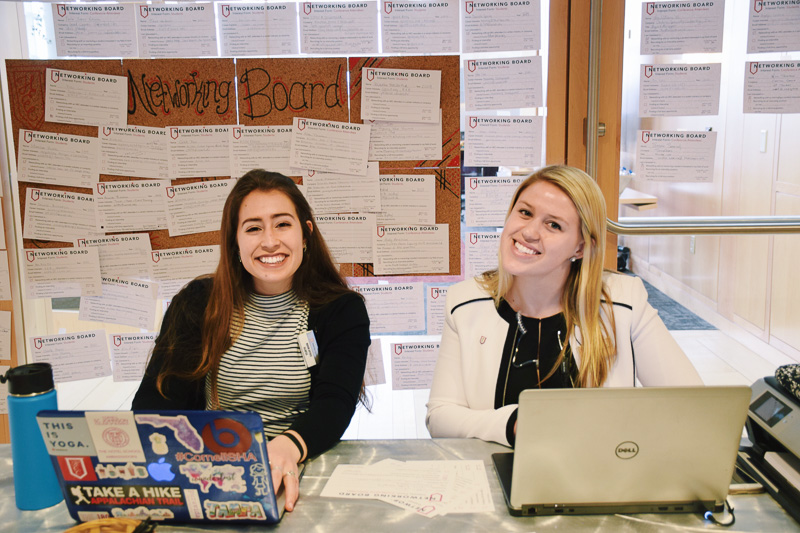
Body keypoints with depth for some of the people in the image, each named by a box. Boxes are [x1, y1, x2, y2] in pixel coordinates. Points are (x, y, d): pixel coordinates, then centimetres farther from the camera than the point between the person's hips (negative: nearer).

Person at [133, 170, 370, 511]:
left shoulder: (342, 310, 2)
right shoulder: (196, 304, 7)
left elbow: (334, 403, -11)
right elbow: (159, 396, 0)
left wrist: (288, 447, -34)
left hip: (299, 476, 0)